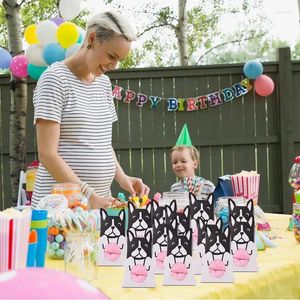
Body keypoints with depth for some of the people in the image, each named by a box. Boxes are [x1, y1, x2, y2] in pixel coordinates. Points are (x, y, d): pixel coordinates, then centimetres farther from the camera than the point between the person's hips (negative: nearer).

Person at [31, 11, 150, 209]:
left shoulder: (104, 82, 11)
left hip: (99, 199, 6)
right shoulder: (55, 78, -10)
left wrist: (121, 177, 1)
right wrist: (89, 196, -20)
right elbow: (48, 155, -15)